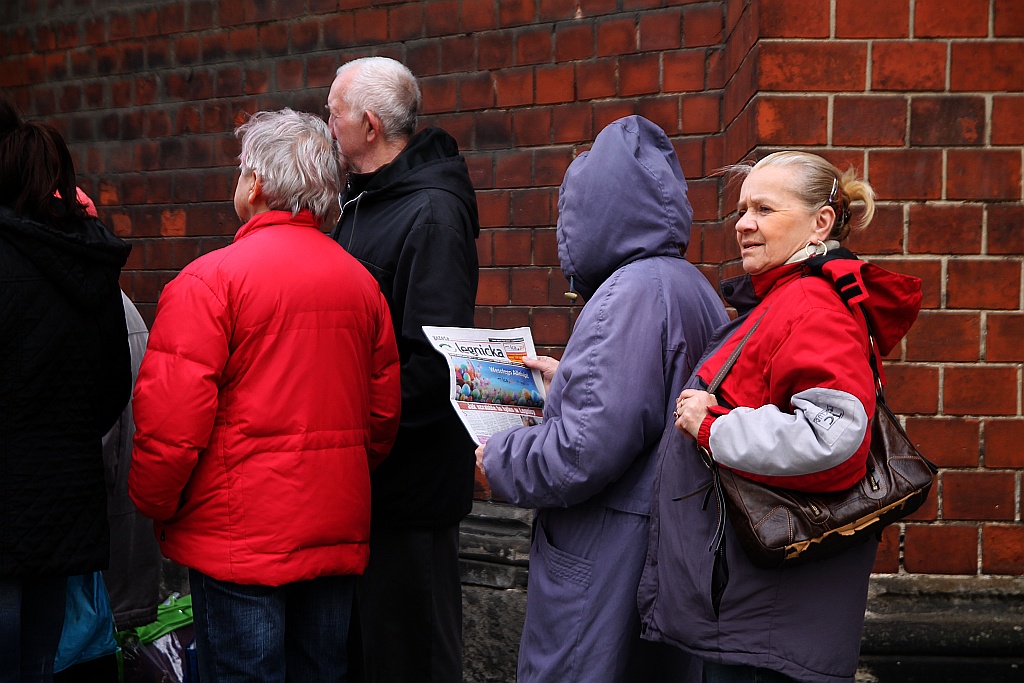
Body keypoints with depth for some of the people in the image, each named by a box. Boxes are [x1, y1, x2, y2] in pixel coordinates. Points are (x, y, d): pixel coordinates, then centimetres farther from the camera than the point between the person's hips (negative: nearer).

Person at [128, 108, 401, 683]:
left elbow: (170, 417, -16)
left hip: (240, 535, -5)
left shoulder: (209, 279, -12)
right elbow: (384, 414, 10)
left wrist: (156, 506, 1)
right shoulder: (361, 281, 6)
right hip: (339, 530, 6)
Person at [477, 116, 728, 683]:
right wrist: (567, 379, 26)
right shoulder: (696, 288, 12)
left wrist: (498, 461, -8)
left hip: (608, 550, -10)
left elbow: (587, 448, -24)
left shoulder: (631, 293, -19)